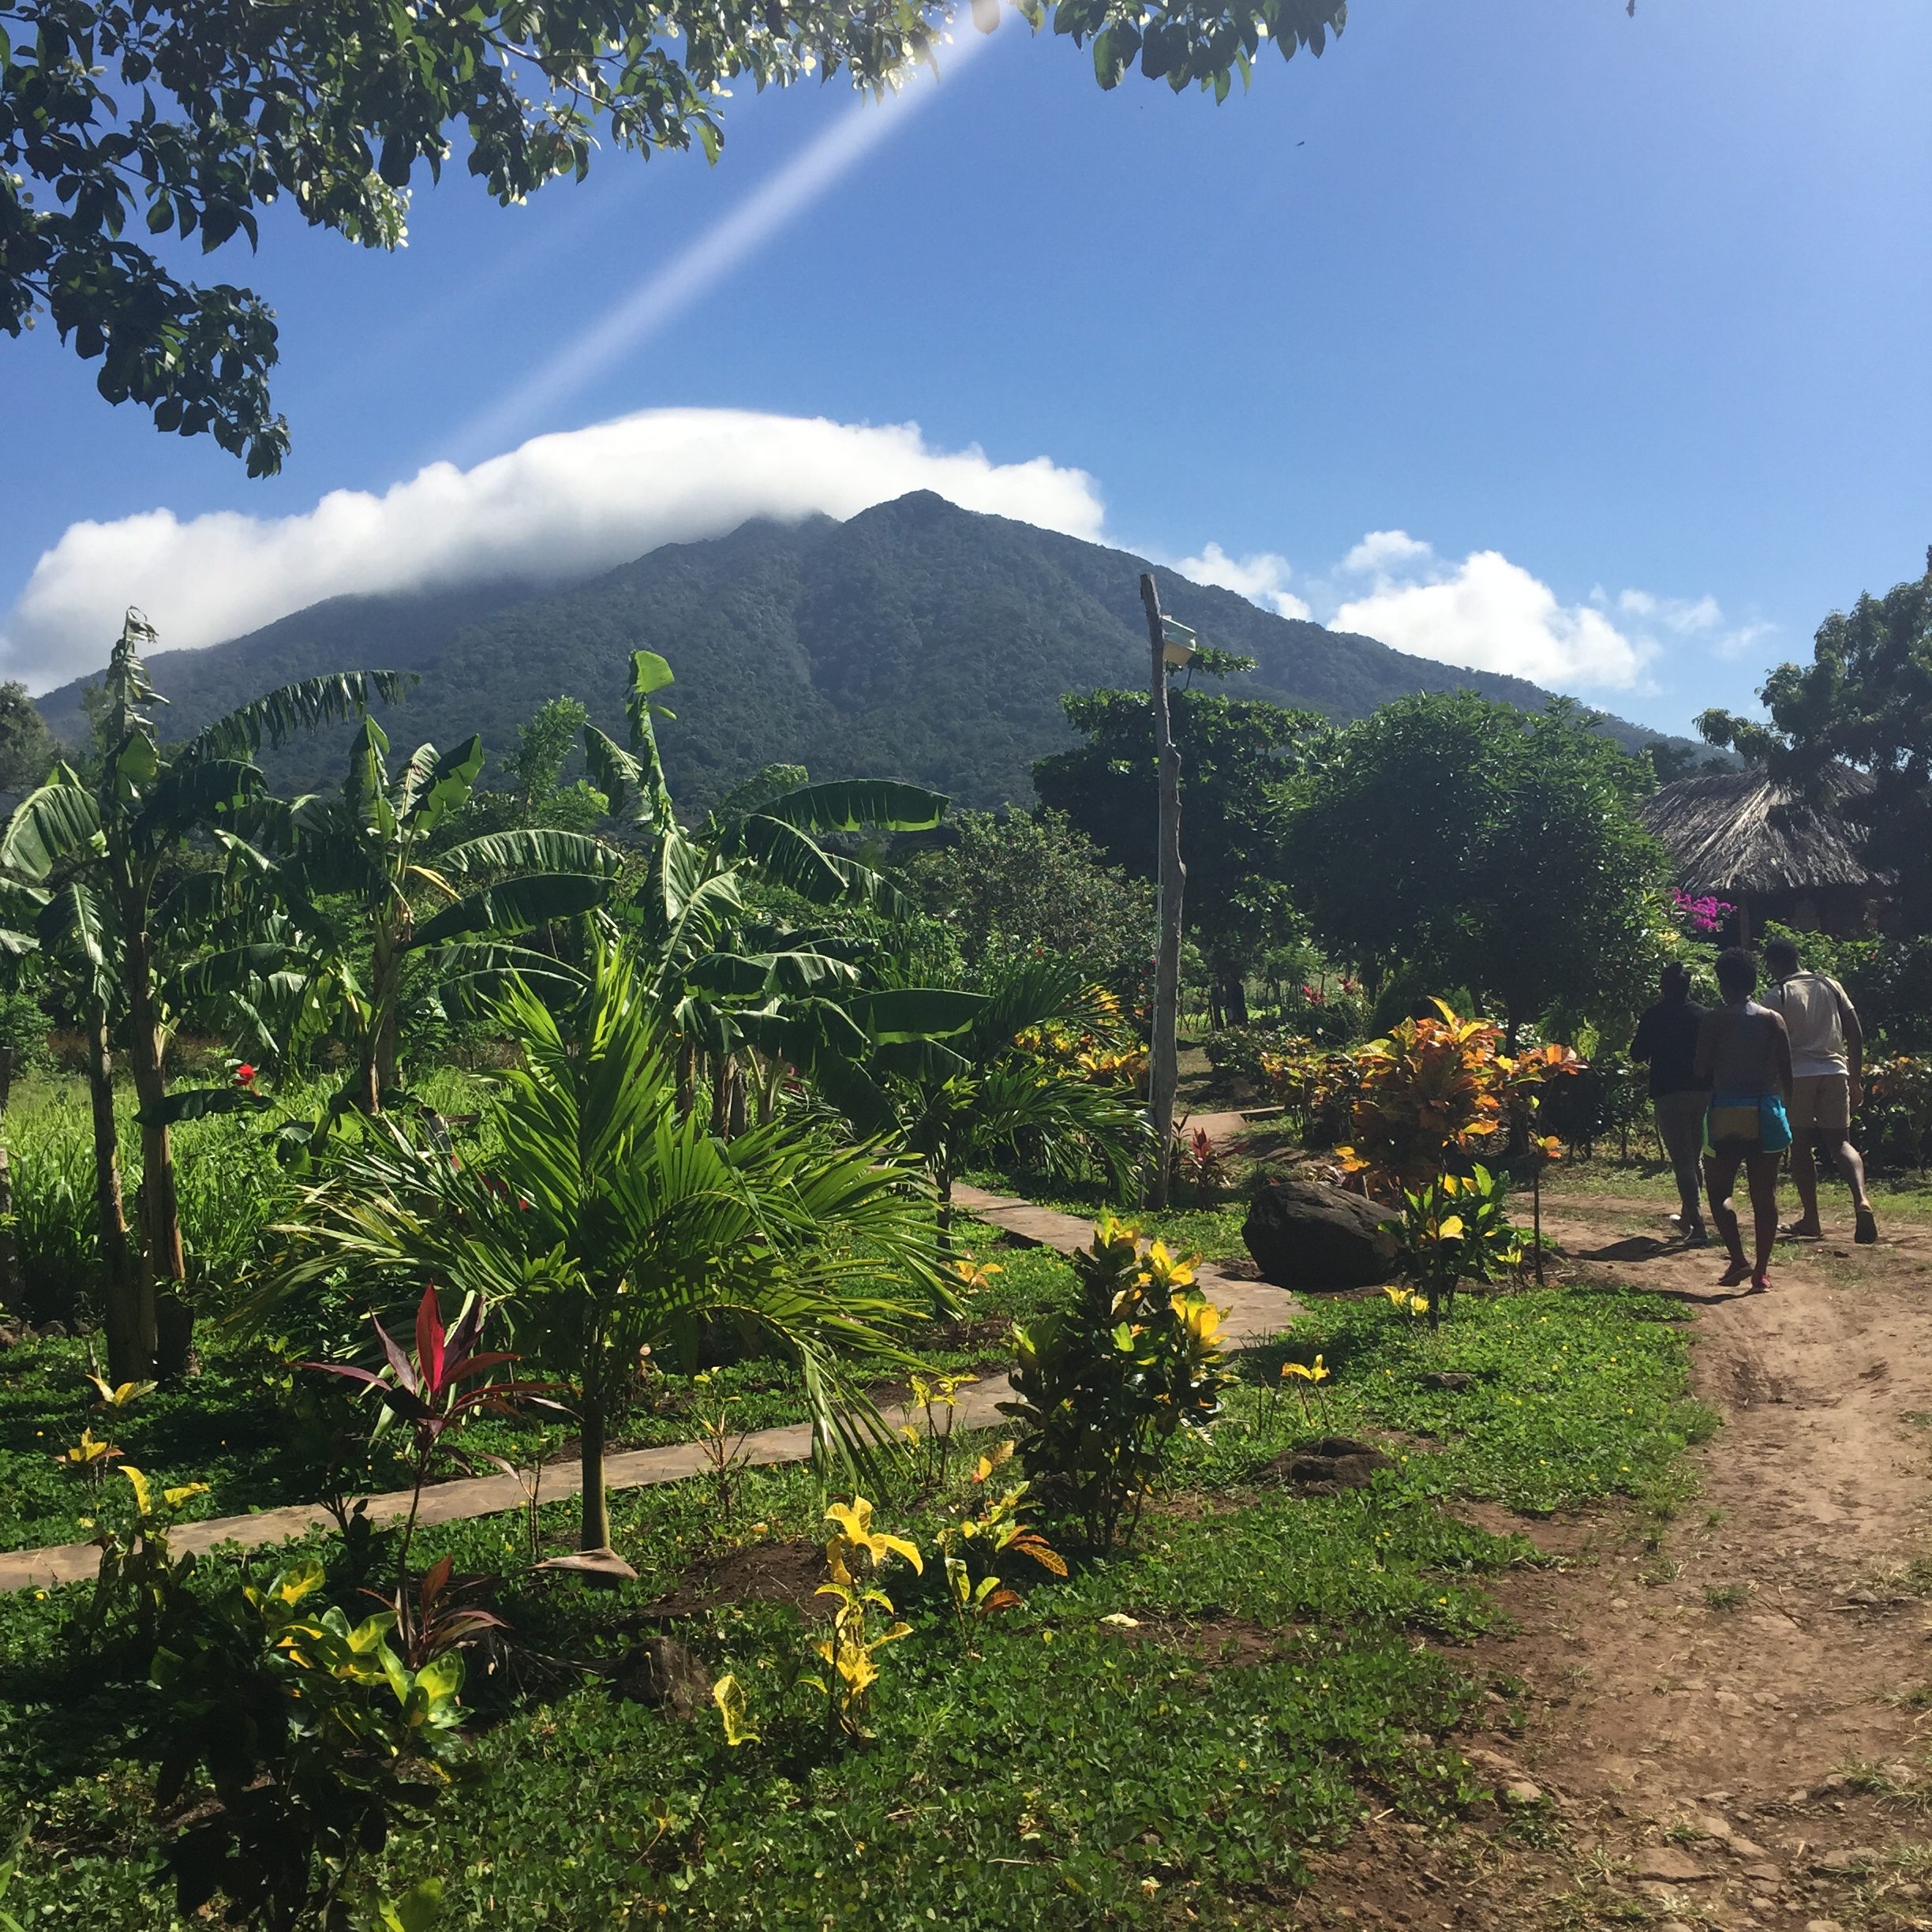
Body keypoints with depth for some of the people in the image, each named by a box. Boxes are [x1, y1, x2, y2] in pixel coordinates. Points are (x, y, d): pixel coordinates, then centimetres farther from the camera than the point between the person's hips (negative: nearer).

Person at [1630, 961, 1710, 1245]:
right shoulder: (1703, 1015, 4)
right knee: (1694, 1158, 18)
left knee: (1682, 1162, -5)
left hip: (1669, 1094, -4)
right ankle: (1688, 1217, 32)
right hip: (1703, 1092, 4)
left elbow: (1637, 1054, -1)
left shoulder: (1654, 1017, -6)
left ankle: (1697, 1226, -14)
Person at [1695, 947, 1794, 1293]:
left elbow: (1703, 1070, -7)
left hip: (1727, 1112, -3)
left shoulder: (1713, 1021, -5)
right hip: (1766, 1112, 3)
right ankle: (1761, 1271, 10)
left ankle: (1739, 1261, -7)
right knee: (1764, 1196, 8)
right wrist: (1790, 1115, 15)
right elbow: (1787, 1073, 4)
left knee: (1719, 1190, 9)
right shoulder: (1773, 1020, 4)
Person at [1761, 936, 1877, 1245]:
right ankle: (1861, 1199, -19)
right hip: (1834, 1072, 3)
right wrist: (1855, 1080, 15)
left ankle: (1811, 1218, 9)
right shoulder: (1830, 986, 11)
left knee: (1800, 1146, 7)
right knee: (1841, 1142, 7)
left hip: (1796, 1076, -3)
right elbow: (1856, 1034, 9)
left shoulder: (1777, 996, -1)